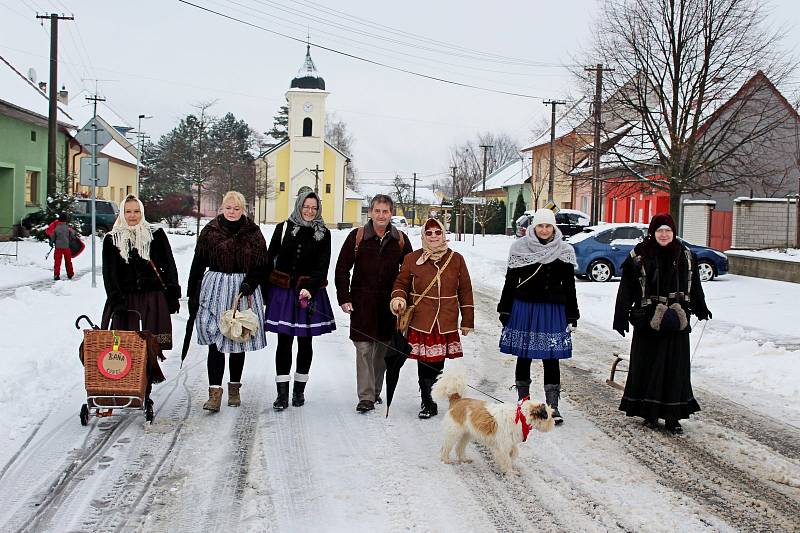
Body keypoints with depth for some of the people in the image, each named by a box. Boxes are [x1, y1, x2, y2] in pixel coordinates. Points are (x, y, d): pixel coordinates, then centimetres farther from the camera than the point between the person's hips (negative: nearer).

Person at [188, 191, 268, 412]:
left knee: (239, 340, 10)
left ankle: (235, 388, 24)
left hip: (243, 289, 1)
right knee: (215, 341, -8)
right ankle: (215, 392, -8)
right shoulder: (210, 231, 2)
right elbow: (198, 265, 5)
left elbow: (261, 265, 2)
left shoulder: (253, 233, 2)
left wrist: (249, 285, -14)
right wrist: (192, 295, 3)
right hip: (215, 287, -1)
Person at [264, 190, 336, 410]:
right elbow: (269, 259, 4)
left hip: (310, 293, 1)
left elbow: (322, 267, -5)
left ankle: (299, 390, 22)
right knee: (284, 342, -2)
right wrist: (265, 290, 0)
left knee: (305, 342, 8)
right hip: (282, 292, -1)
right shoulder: (283, 228, 2)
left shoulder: (323, 234, 2)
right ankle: (282, 394, 2)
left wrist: (310, 289, -19)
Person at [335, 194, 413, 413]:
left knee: (384, 348, 10)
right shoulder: (357, 237, -1)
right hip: (362, 302, -2)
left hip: (389, 304, 2)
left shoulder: (400, 240, 5)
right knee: (364, 348, -6)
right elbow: (342, 268, 2)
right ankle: (366, 397, -4)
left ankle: (375, 390, 26)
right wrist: (344, 298, -5)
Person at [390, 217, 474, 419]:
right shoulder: (412, 259, 5)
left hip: (446, 323, 1)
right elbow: (401, 283, 13)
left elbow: (465, 291, 11)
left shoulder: (456, 259, 8)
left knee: (437, 363, 1)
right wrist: (398, 298, -11)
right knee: (425, 364, -1)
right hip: (420, 321, -1)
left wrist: (468, 321, 10)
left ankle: (430, 402, 18)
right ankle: (427, 404, 14)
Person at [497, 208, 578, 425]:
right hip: (524, 308, 0)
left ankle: (553, 406, 7)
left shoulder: (564, 252, 2)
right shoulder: (520, 248, 0)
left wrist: (572, 315, 4)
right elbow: (511, 280, 5)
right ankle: (523, 401, 22)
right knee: (523, 355, 8)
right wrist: (504, 309, 5)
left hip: (552, 310, 0)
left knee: (551, 357, 0)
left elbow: (569, 286, 6)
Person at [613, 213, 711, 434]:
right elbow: (626, 289, -3)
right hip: (648, 321, -3)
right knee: (648, 367, 3)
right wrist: (621, 318, -7)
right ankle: (649, 413, 15)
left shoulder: (685, 256, 8)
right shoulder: (639, 256, -3)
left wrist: (701, 309, 26)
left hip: (677, 323, 3)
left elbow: (694, 286, 20)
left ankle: (672, 417, 11)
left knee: (676, 368, 4)